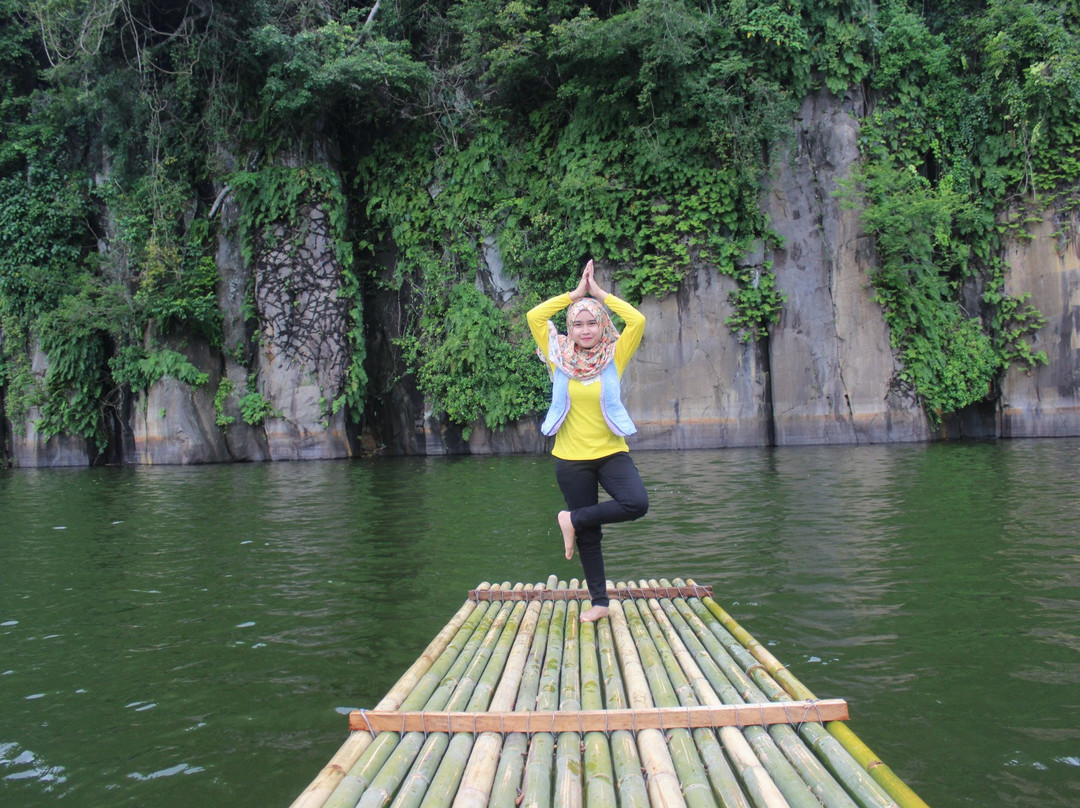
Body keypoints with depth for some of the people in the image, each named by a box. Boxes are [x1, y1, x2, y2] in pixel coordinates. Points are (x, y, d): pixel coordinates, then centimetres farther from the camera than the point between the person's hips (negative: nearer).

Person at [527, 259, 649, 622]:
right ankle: (599, 602, 22)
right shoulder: (560, 358, 0)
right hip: (572, 459, 0)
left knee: (636, 504, -25)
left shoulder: (614, 357, -1)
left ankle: (573, 520, -2)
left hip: (611, 453, 0)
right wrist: (575, 293, -3)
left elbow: (637, 320, -12)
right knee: (589, 536, 7)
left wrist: (600, 293, -5)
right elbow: (534, 317, -7)